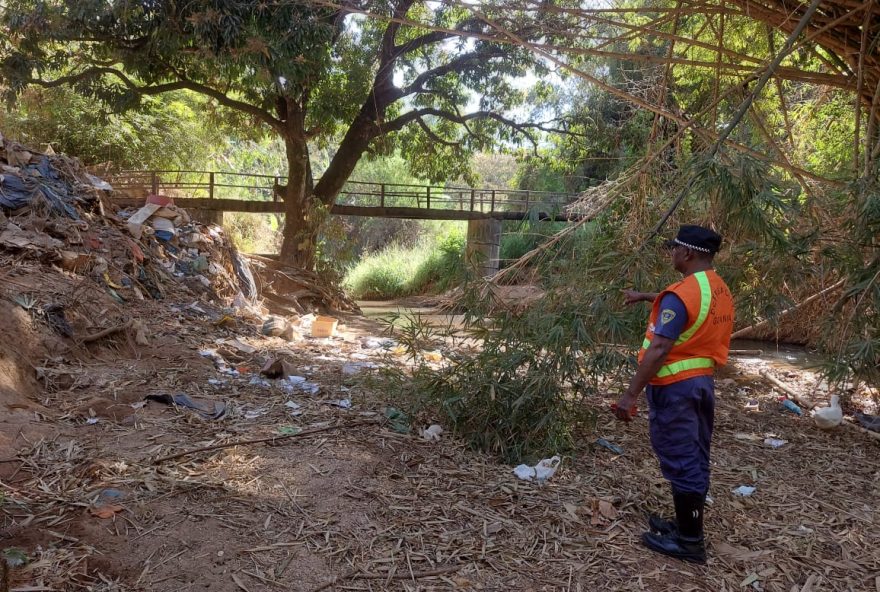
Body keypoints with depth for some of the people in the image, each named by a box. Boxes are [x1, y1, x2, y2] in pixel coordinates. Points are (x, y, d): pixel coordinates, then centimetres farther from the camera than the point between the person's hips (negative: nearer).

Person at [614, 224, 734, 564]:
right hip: (703, 380, 9)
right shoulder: (720, 291, 7)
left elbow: (658, 350, -26)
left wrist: (631, 394, -23)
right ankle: (688, 527, 29)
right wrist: (646, 297, 36)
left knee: (681, 462, -1)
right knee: (695, 459, 16)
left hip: (675, 387, -9)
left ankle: (690, 542, 8)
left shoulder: (681, 294, -22)